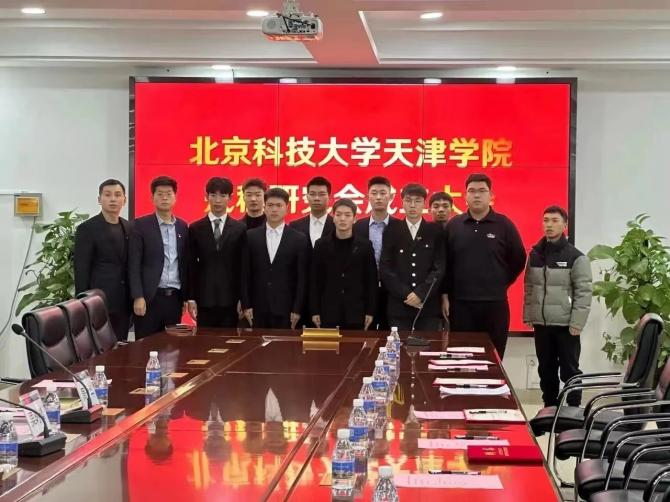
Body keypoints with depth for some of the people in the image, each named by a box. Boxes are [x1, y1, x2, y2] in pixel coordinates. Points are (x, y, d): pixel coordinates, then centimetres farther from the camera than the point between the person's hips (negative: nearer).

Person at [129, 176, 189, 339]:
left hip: (175, 297, 4)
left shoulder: (183, 227, 12)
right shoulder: (141, 225, -1)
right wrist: (138, 297, -14)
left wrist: (186, 296, 12)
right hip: (149, 297, -4)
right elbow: (134, 264, -6)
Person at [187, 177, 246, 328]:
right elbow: (191, 266, 6)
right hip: (204, 299, 1)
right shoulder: (195, 229, 6)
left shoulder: (240, 229, 5)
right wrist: (191, 299, 0)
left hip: (230, 299, 0)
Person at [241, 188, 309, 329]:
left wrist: (297, 310, -5)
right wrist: (246, 305, -1)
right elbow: (245, 274, 6)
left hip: (285, 309, -1)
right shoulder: (251, 236, 6)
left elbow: (302, 279, 0)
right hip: (258, 309, 1)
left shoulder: (299, 239, 2)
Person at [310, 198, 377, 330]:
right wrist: (314, 311, 0)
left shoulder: (365, 246, 2)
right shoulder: (321, 245, 3)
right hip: (328, 313, 0)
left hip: (356, 313, 0)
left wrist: (370, 312, 0)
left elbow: (371, 281, 4)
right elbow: (315, 280, 5)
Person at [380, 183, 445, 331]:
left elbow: (439, 268, 0)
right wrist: (406, 294, -10)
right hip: (399, 307, 0)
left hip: (429, 306, 0)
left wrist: (420, 294, -11)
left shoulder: (436, 232, 8)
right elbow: (385, 269, 2)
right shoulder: (391, 233, 9)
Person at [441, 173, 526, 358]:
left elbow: (518, 260, 8)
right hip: (460, 303, 1)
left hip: (495, 304, -1)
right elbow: (444, 264, 7)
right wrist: (445, 296, 4)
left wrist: (500, 285, 7)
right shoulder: (453, 225, 5)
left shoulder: (504, 225, 0)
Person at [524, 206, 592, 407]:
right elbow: (528, 288, 13)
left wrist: (576, 324, -13)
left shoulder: (576, 257, -7)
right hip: (541, 324, 5)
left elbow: (584, 293, -10)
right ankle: (550, 409, 24)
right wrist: (528, 316, 7)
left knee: (569, 371, 1)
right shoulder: (534, 254, 8)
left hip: (566, 326, -5)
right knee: (546, 370, 13)